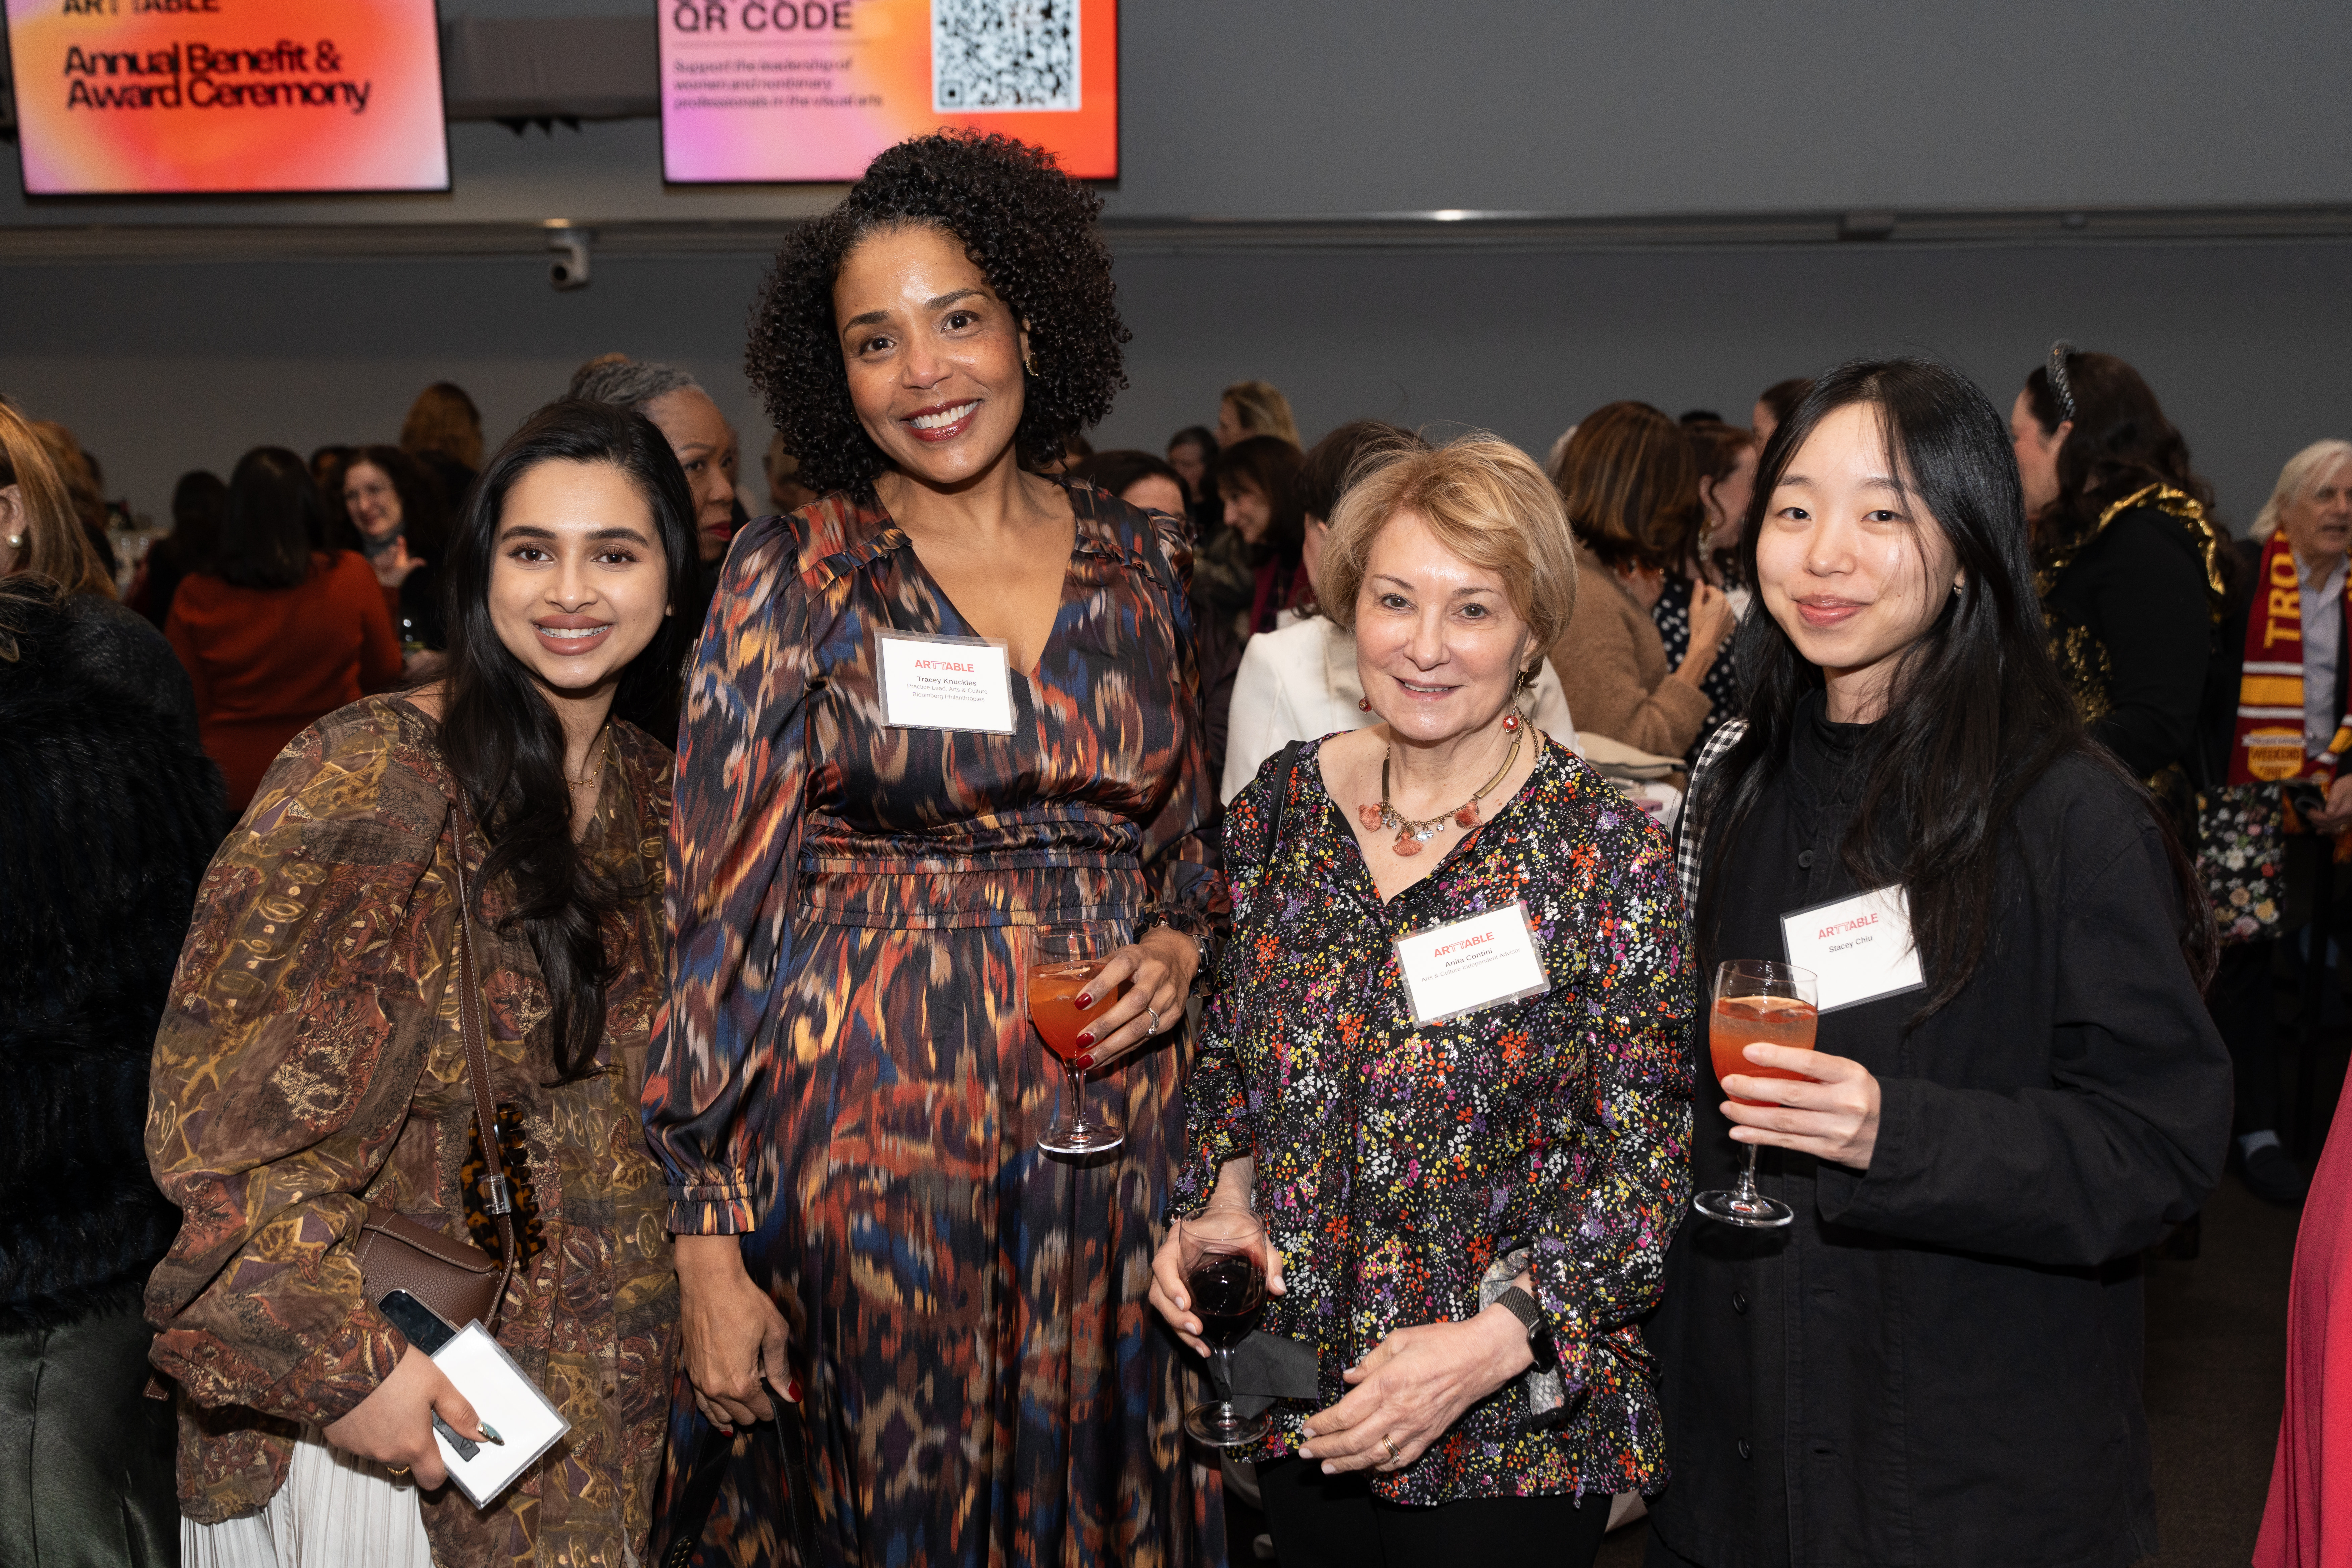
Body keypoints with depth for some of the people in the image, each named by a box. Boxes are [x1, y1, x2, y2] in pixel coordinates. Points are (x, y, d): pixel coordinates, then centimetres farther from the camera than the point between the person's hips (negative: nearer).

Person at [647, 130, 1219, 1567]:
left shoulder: (1142, 564, 5)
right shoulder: (796, 577, -4)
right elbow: (722, 907, -6)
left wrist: (1178, 948, -5)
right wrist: (710, 1237, -10)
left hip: (1111, 1110, 3)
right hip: (868, 1114, -3)